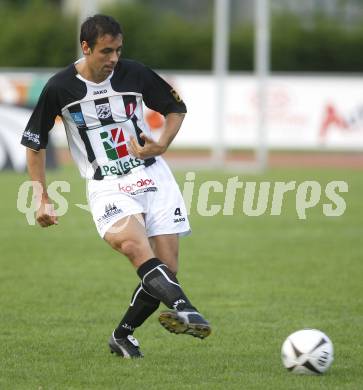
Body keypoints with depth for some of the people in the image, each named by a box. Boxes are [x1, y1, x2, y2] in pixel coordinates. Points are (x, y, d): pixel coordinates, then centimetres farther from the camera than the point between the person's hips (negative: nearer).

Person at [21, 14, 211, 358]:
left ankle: (123, 335, 15)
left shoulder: (135, 74, -3)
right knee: (134, 244, -33)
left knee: (166, 268, -6)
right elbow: (34, 143, 6)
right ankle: (183, 308, -50)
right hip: (106, 186, -3)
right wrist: (42, 200, 3)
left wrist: (161, 145, -6)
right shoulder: (59, 88, -6)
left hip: (152, 177, 3)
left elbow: (176, 108, 13)